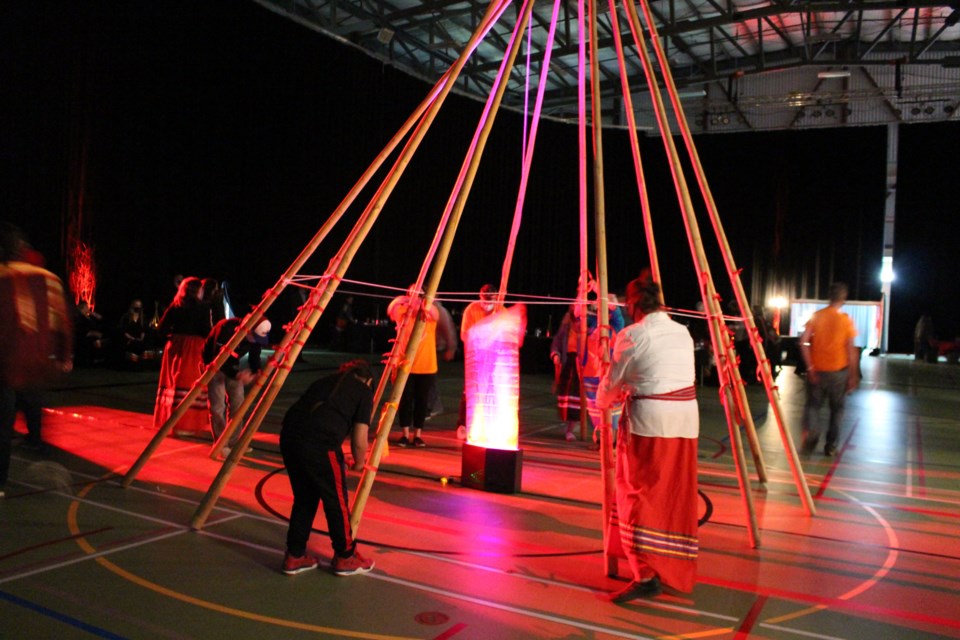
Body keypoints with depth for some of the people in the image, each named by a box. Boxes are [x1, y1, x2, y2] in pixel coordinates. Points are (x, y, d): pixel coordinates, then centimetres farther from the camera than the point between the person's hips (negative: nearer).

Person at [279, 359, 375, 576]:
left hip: (289, 436, 6)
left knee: (303, 498, 23)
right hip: (320, 444, -6)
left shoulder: (326, 381, 27)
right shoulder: (364, 391, 11)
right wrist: (358, 464, 23)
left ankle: (295, 556, 32)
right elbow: (359, 441, 1)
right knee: (336, 501, 12)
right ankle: (345, 558, 27)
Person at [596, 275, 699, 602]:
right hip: (686, 418, 7)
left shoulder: (632, 335, -7)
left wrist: (602, 402, 25)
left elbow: (612, 382, 3)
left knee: (641, 494, -2)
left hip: (649, 419, -6)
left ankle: (647, 574, -8)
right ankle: (676, 570, 27)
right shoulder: (683, 332, 13)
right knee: (676, 495, 14)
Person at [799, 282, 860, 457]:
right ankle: (830, 445, 18)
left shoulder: (816, 316, -1)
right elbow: (851, 350, -6)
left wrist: (810, 367, -3)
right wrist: (853, 375, 1)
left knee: (812, 405, 11)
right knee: (837, 409, 14)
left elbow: (803, 342, -8)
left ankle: (810, 439, -10)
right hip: (838, 371, -1)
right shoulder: (846, 320, -6)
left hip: (817, 370, 1)